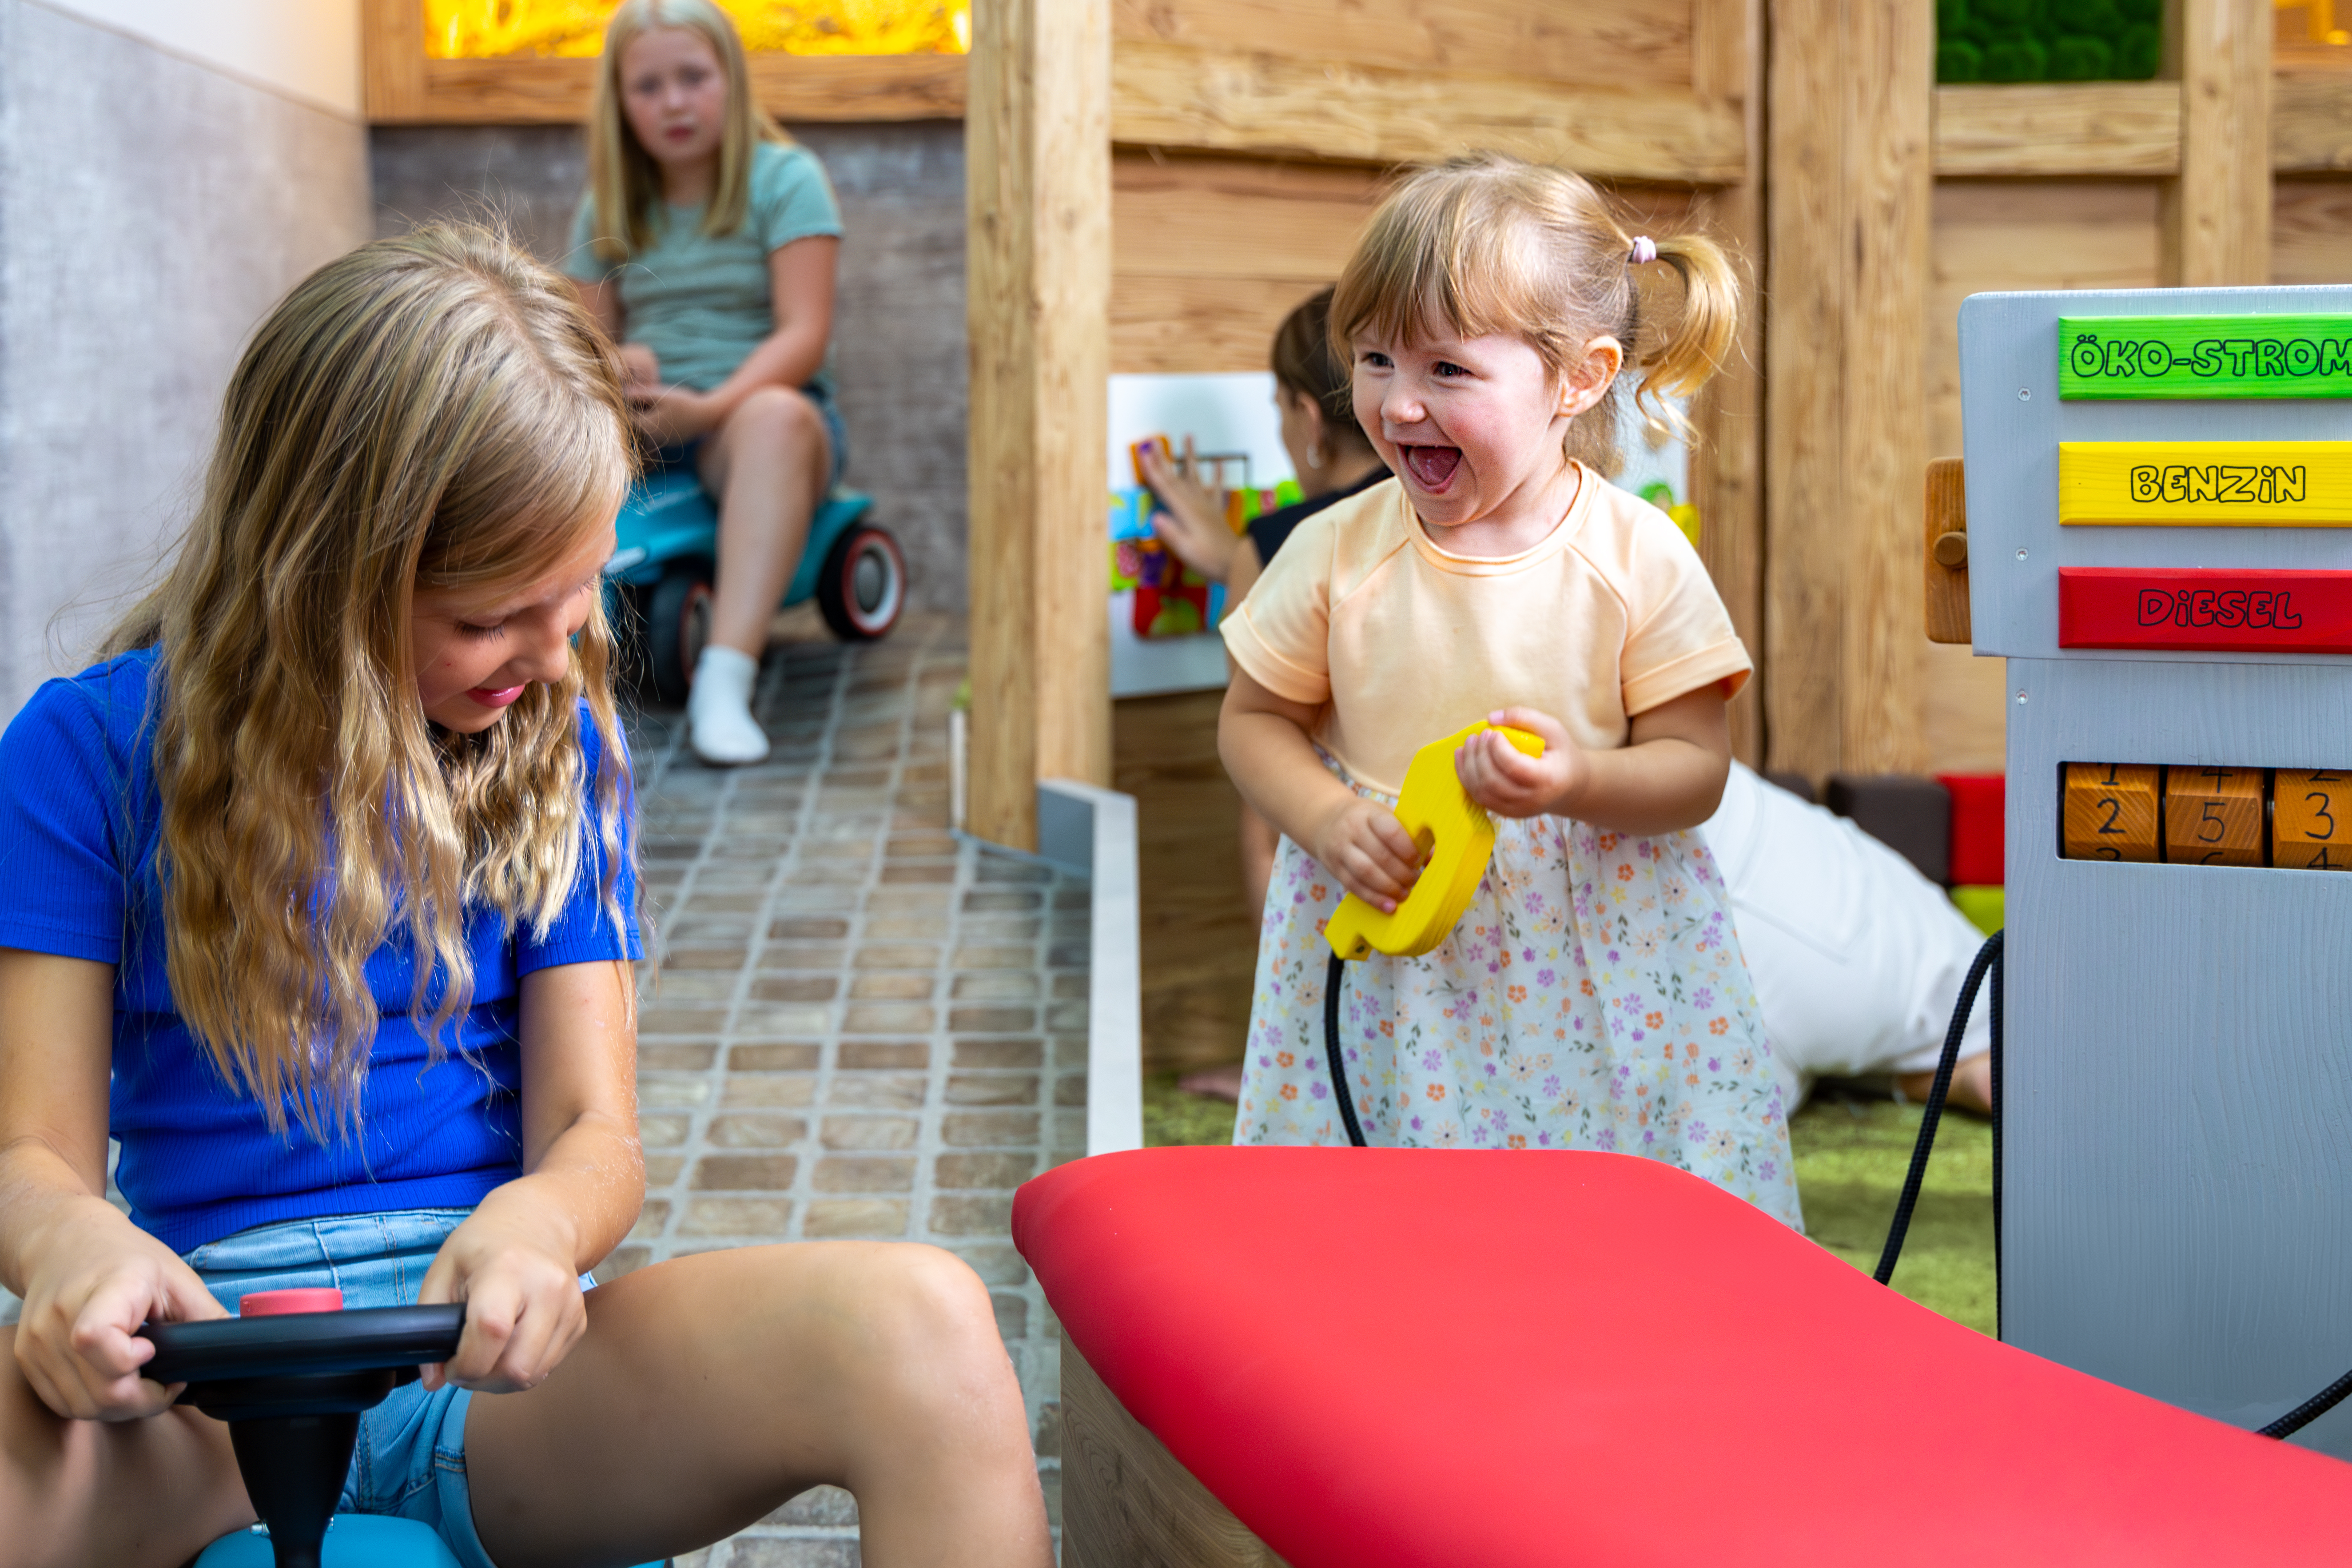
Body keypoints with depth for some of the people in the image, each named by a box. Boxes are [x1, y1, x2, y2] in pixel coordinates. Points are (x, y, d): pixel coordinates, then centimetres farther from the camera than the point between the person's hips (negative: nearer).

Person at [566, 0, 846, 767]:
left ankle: (725, 681, -54)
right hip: (638, 430, 5)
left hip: (753, 405, -4)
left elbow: (804, 335, -12)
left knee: (775, 417, -41)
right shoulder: (608, 208, 13)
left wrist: (711, 408, -29)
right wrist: (613, 369, -15)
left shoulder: (784, 179, -1)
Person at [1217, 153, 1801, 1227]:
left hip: (1598, 957, -1)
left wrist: (1580, 783, -27)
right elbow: (1254, 721, 6)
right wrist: (1329, 820, -14)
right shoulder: (1338, 554, -5)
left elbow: (1695, 766, -6)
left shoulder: (1638, 560, -9)